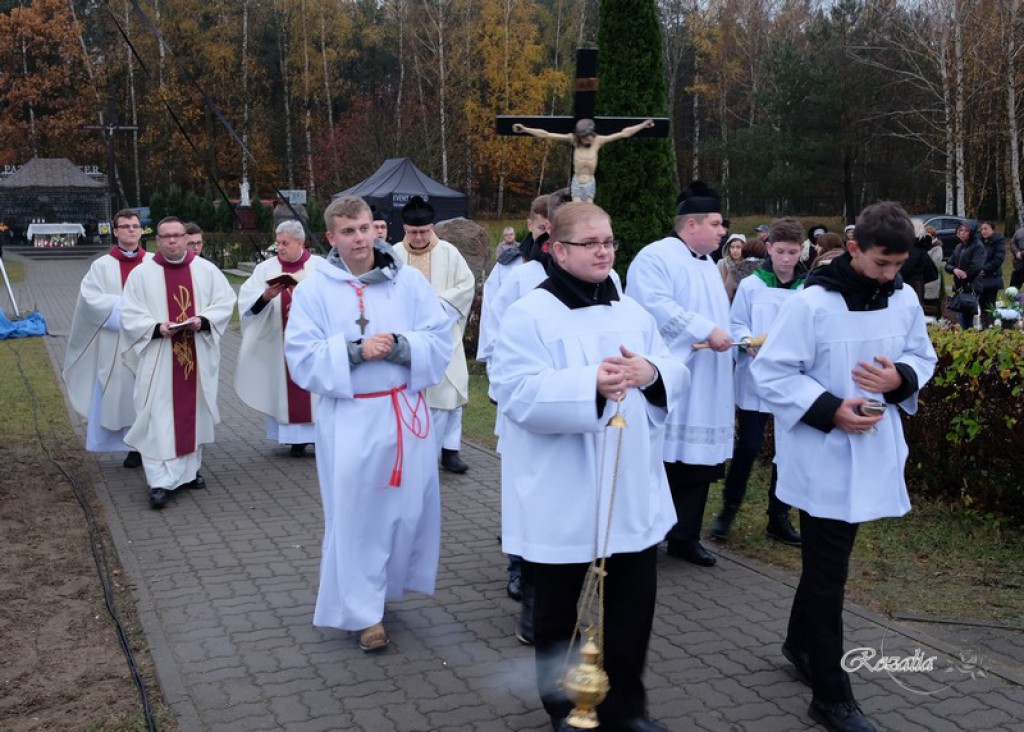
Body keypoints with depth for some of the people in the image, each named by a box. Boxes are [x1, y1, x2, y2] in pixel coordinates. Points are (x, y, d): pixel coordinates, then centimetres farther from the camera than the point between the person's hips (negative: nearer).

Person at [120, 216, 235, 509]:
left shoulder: (206, 270, 5)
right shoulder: (141, 273, 1)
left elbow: (225, 302, 3)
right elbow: (129, 315, -2)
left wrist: (202, 321, -15)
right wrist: (157, 328, -19)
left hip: (198, 356, 2)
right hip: (158, 359, -2)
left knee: (194, 412, 11)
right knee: (159, 418, -6)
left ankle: (190, 468, 26)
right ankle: (160, 481, -6)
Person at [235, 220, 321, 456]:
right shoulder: (266, 268, 5)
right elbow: (247, 301, -5)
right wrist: (265, 296, -23)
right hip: (280, 343, 2)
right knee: (286, 386, 2)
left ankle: (319, 435, 7)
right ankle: (295, 437, 9)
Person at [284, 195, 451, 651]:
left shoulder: (410, 281, 2)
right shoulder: (314, 289, -2)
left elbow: (441, 341, -1)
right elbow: (301, 357, -7)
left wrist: (399, 346, -19)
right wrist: (355, 350, -19)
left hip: (405, 413, 2)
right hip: (348, 420, -2)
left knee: (408, 506, 10)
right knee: (354, 514, 4)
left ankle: (383, 587, 34)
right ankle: (364, 612, 16)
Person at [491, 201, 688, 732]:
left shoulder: (631, 312, 10)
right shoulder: (529, 315, -10)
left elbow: (676, 379, 9)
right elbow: (519, 395, -19)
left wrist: (652, 373, -14)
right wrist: (591, 384, -30)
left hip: (632, 493, 6)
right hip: (562, 499, -5)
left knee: (634, 603, 13)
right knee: (557, 610, 11)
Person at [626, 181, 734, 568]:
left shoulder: (707, 264, 20)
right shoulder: (656, 257, -9)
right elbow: (656, 307, -22)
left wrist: (735, 340, 5)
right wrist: (706, 331, -22)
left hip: (705, 388, 8)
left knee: (698, 460, 10)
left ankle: (685, 535, 21)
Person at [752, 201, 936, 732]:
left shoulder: (904, 300, 0)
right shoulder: (813, 303, -17)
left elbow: (923, 357, 12)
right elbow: (770, 372, -14)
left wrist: (901, 377, -12)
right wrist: (829, 409, -23)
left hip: (873, 451, 6)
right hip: (824, 456, -6)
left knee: (826, 562, 22)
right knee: (827, 572, 1)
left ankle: (801, 642, 43)